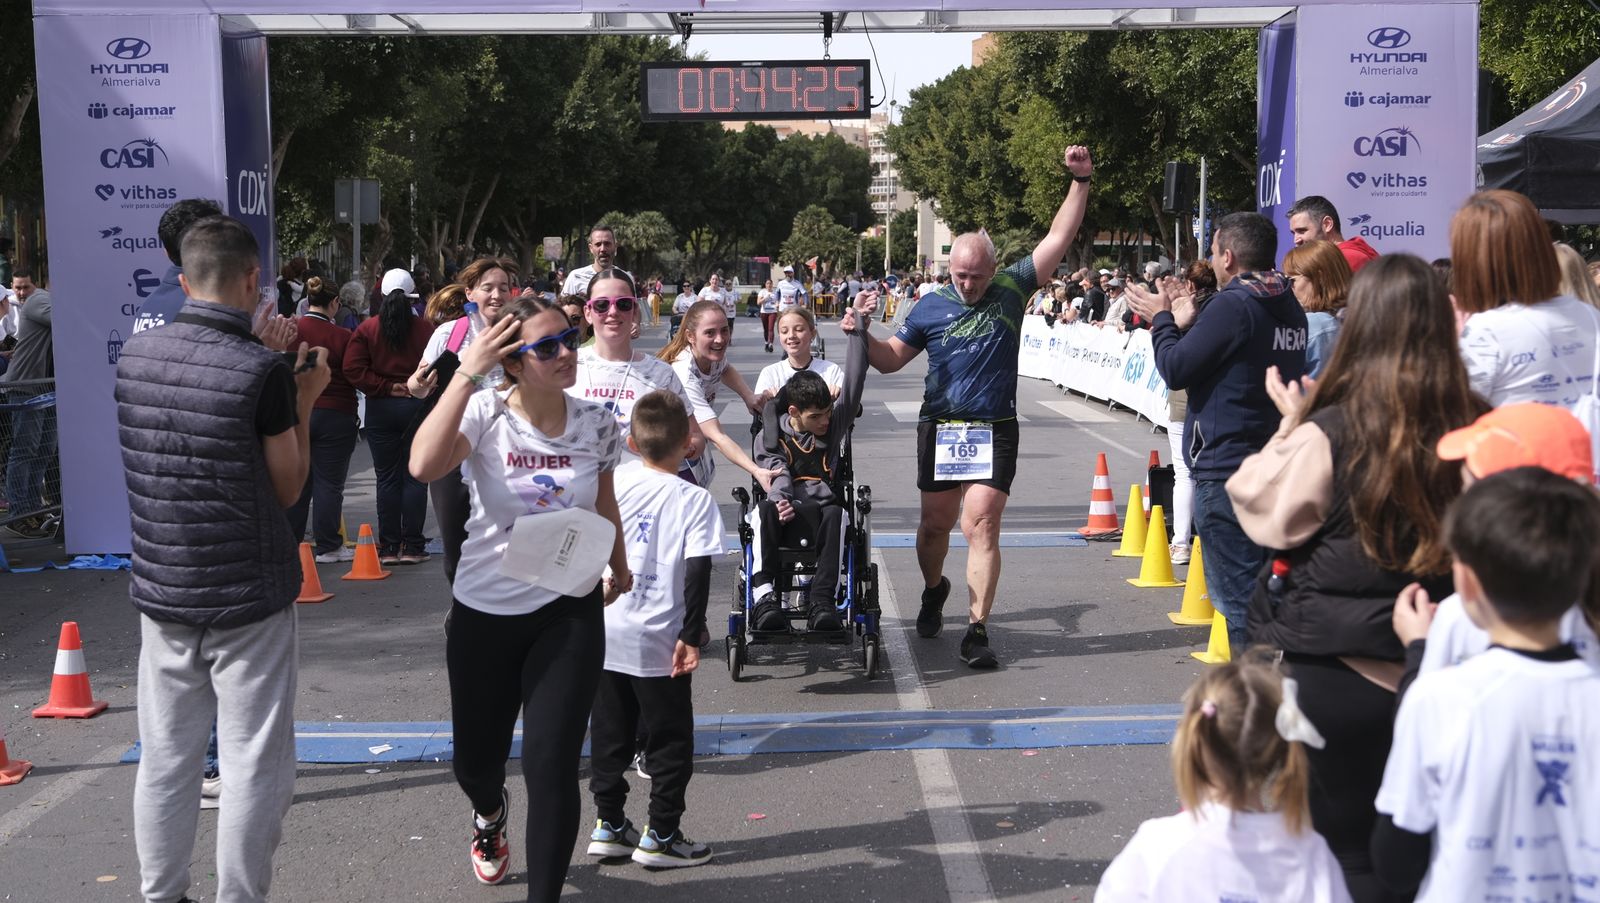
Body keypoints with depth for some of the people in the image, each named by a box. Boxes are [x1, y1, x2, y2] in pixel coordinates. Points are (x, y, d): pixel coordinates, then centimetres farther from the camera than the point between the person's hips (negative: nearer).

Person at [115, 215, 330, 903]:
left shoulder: (135, 355, 2)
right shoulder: (264, 371, -16)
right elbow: (288, 489, -7)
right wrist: (305, 402, 3)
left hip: (161, 588, 6)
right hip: (248, 596, -6)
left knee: (165, 757, 15)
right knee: (254, 765, 4)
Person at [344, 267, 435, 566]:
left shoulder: (366, 329, -2)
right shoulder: (425, 328, -6)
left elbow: (353, 369, -9)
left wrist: (386, 387, -7)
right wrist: (412, 386, 2)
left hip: (380, 408, 1)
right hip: (418, 407, -1)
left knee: (387, 478, 7)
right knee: (415, 476, 5)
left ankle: (389, 547, 8)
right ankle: (412, 546, 6)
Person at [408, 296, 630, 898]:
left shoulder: (597, 425, -5)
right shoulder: (487, 414, -13)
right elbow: (424, 465, -34)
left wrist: (619, 565, 26)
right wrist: (467, 373, -31)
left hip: (568, 612, 0)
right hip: (484, 611, 0)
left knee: (551, 767, -8)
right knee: (475, 761, 16)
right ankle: (490, 814, 54)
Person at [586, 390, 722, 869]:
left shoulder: (610, 483, 1)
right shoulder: (695, 500, -10)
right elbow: (698, 574, -15)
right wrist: (691, 636, -11)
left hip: (603, 633, 5)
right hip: (657, 641, -4)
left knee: (610, 733, 15)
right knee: (670, 740, 7)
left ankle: (608, 824, 23)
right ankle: (661, 835, 11)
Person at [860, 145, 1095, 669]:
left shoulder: (1011, 289, 2)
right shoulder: (931, 307, 4)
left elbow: (1059, 238, 1)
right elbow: (889, 360, 8)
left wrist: (1080, 182, -6)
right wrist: (862, 333, -10)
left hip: (995, 430, -2)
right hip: (940, 428, 2)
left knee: (981, 526, -11)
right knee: (935, 524, 14)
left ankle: (977, 631, -8)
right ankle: (933, 592, 43)